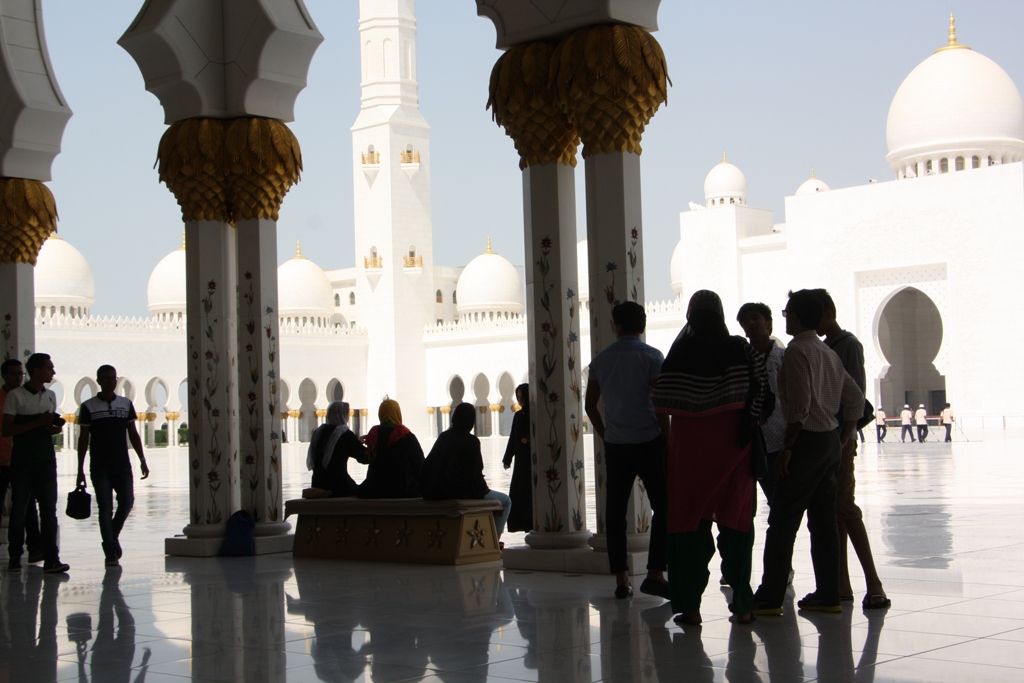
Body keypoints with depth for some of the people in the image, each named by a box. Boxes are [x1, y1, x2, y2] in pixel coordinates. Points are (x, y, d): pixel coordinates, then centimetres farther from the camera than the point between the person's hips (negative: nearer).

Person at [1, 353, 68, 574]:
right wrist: (38, 423, -17)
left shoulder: (50, 396, 14)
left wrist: (54, 427, 0)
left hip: (46, 461, 5)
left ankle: (51, 559, -5)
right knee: (19, 509, 4)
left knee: (49, 509, -3)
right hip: (22, 461, -4)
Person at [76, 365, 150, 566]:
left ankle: (112, 537, 23)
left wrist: (142, 460, 5)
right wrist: (80, 470, -2)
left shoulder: (126, 404, 9)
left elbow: (133, 434, 12)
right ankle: (111, 552, 3)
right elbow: (83, 439, 1)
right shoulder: (88, 406, 0)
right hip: (100, 468, -3)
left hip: (122, 465, 3)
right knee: (105, 509, -3)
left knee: (127, 502, -3)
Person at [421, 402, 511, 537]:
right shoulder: (471, 441, -12)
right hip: (463, 493, -7)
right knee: (505, 501, 11)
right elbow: (475, 471, -11)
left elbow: (427, 465, 7)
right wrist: (483, 489, 5)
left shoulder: (443, 437, 5)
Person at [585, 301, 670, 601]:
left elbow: (590, 405, 11)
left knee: (615, 511, 7)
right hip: (649, 442, -4)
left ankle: (621, 579, 7)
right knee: (663, 507, 3)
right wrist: (669, 440, -2)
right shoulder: (652, 357, -5)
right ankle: (655, 573, -5)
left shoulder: (601, 360, 7)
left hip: (615, 446, 4)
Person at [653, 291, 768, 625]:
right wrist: (748, 425, 4)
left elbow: (662, 404, -6)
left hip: (690, 446, -1)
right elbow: (761, 391, -6)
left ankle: (690, 606, 5)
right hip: (733, 446, 1)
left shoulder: (680, 353, -6)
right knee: (735, 522, 8)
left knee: (690, 522, 6)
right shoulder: (741, 349, -4)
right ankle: (742, 605, 11)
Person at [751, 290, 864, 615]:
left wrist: (788, 447, -16)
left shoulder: (797, 350, -11)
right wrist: (842, 440, 17)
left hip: (807, 441, -9)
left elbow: (799, 405, -20)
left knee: (782, 522, -5)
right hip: (831, 441, 9)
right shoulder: (829, 353, 15)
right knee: (823, 522, 10)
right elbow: (855, 398, 16)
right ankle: (827, 596, 12)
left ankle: (770, 598, -3)